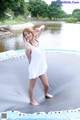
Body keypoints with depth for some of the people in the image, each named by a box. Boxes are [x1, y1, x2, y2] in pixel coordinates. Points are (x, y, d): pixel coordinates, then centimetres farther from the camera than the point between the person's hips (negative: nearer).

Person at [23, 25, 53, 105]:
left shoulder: (36, 39, -5)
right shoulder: (28, 47, -24)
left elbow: (43, 27, 6)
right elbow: (29, 60, -14)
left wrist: (39, 29, -14)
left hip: (42, 68, 7)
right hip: (34, 69, -7)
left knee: (46, 85, 21)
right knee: (32, 86, 15)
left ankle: (46, 94, 52)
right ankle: (32, 100, 39)